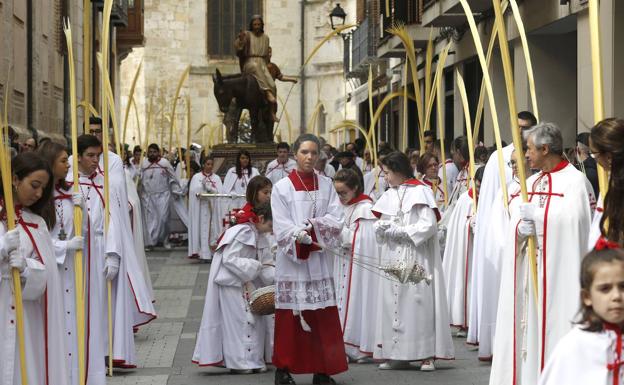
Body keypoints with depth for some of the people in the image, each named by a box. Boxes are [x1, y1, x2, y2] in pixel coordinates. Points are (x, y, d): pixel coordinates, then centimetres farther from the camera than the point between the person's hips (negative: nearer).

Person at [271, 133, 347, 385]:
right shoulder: (282, 187, 0)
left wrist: (309, 226, -13)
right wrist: (309, 239, -17)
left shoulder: (326, 185, 10)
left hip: (320, 261, 3)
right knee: (290, 315, -2)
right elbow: (282, 227, -7)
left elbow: (336, 220, 1)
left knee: (323, 316, 1)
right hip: (291, 259, -3)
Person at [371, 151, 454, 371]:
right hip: (393, 259, 6)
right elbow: (380, 224, 15)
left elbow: (429, 225, -13)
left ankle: (427, 354, -3)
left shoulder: (420, 192, -6)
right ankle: (397, 354, 8)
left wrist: (400, 231, -12)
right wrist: (381, 227, -8)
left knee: (418, 302, -6)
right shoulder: (389, 195, 12)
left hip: (416, 258, -6)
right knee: (393, 303, 4)